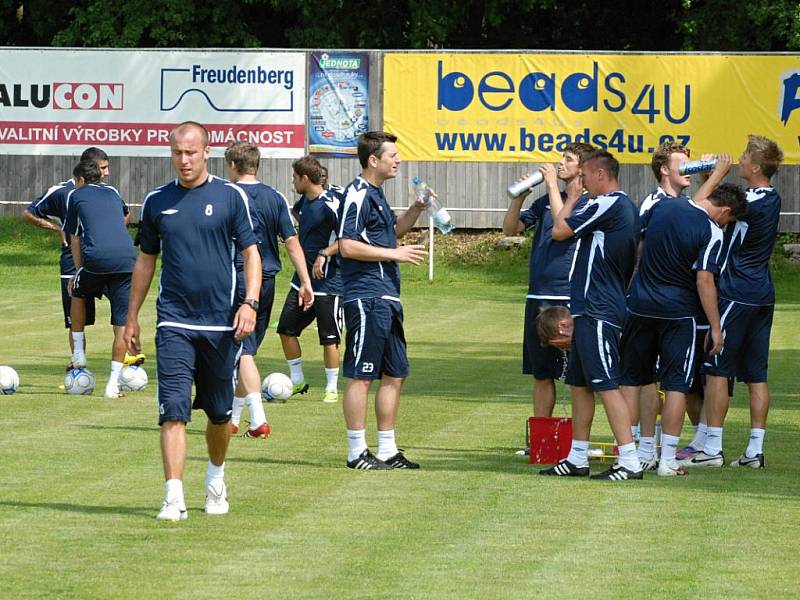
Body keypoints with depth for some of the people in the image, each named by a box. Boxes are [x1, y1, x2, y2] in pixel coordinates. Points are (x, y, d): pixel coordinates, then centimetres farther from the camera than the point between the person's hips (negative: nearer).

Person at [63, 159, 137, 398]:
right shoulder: (112, 193, 27)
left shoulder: (76, 196, 16)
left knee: (77, 294, 30)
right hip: (127, 258, 3)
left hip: (97, 259, -2)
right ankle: (113, 383, 2)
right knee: (121, 325, 5)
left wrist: (78, 271, 31)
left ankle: (79, 352, 26)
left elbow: (74, 238, 21)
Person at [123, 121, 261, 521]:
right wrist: (132, 317, 14)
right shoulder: (157, 202, 7)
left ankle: (216, 478, 36)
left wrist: (250, 303, -12)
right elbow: (146, 260, 15)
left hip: (221, 324, 0)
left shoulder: (231, 197, 0)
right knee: (173, 411, -12)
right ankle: (174, 498, -16)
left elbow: (250, 253, 1)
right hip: (174, 323, 0)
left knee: (219, 413, 12)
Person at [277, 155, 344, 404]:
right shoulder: (306, 199, 7)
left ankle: (332, 388, 11)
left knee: (329, 338, -1)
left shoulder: (330, 204, -19)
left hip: (327, 282, -9)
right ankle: (297, 381, 22)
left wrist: (324, 255, -27)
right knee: (286, 329, 9)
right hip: (302, 279, 9)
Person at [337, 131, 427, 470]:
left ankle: (387, 451, 17)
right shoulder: (358, 195, -12)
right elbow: (347, 247, -20)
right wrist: (395, 254, -15)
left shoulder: (375, 194, 19)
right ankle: (357, 452, -2)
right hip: (366, 298, -10)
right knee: (361, 376, -5)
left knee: (394, 374, 11)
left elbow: (391, 232, 34)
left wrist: (416, 209, 18)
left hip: (387, 298, 10)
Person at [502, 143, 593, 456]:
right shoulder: (547, 201, 16)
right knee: (542, 372, 11)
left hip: (570, 299, -7)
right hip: (538, 297, 7)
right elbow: (510, 228, 16)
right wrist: (519, 196, 1)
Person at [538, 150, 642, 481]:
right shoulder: (628, 208, 16)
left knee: (606, 385, -11)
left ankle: (629, 461, -13)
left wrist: (554, 187, 1)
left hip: (597, 312, -11)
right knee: (579, 383, 15)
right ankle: (577, 459, 20)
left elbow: (560, 230, -9)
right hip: (589, 310, 11)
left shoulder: (608, 205, -15)